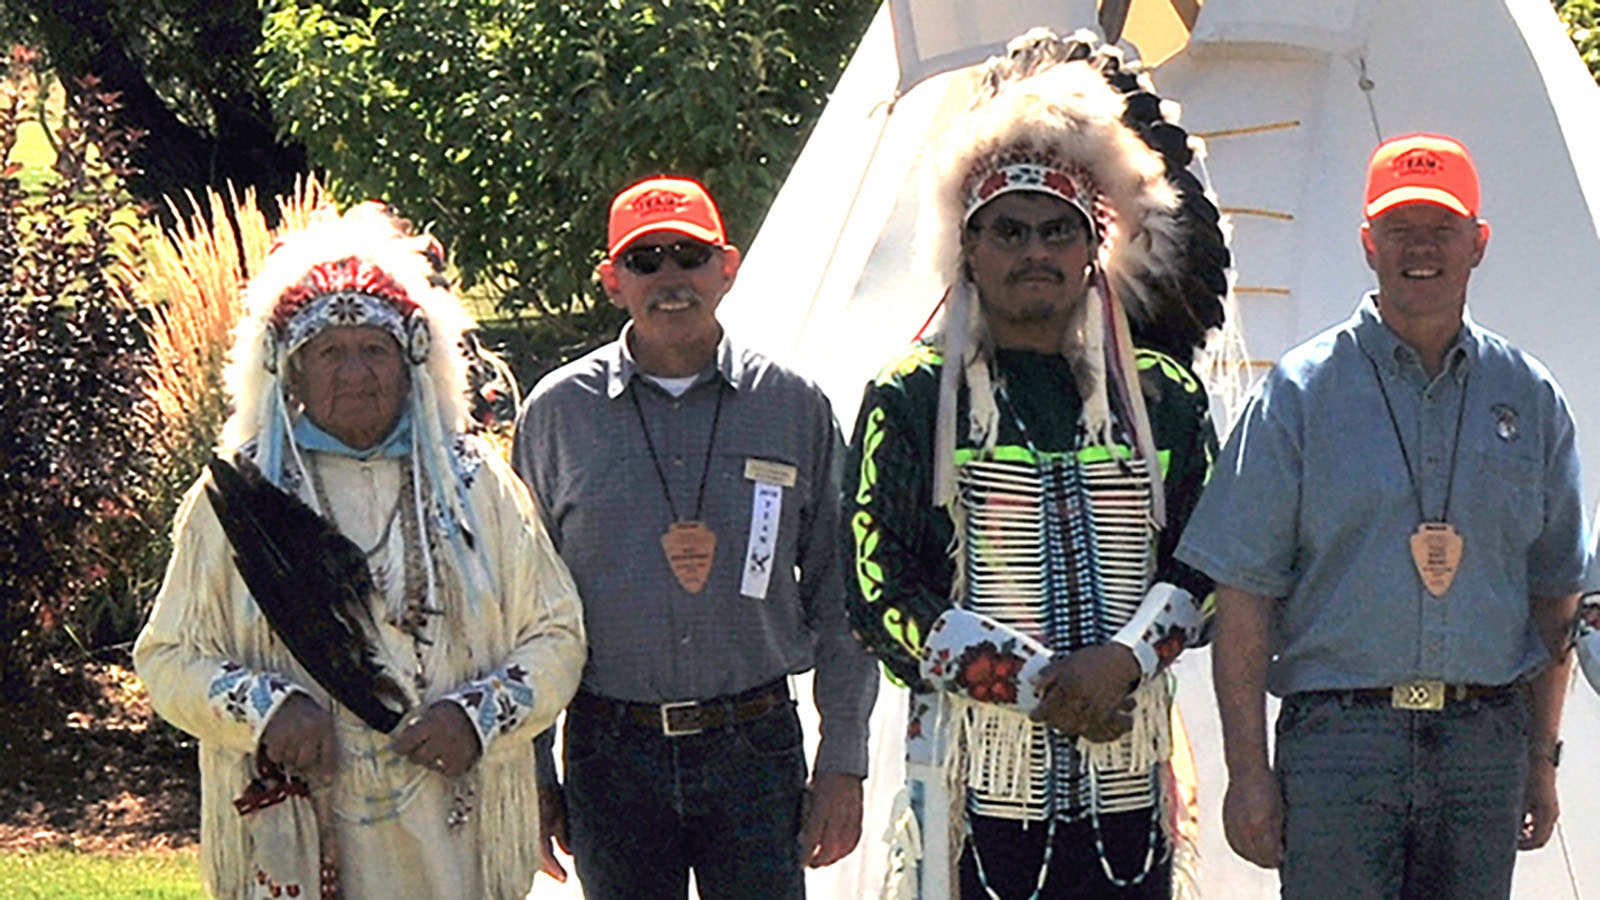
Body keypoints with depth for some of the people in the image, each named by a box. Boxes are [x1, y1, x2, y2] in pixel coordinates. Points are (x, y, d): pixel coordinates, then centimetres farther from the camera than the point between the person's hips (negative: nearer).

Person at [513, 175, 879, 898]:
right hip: (611, 754, 0)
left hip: (755, 746, 0)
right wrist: (530, 774, 5)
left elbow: (840, 598, 7)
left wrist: (842, 764, 2)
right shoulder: (557, 412, 4)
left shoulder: (794, 406, 4)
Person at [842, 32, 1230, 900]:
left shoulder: (1163, 396, 10)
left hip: (1127, 778, 3)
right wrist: (1036, 684, -12)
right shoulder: (910, 398, 2)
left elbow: (1208, 564, 9)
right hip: (975, 780, -3)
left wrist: (1123, 659, -11)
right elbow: (877, 594, -4)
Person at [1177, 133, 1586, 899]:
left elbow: (1552, 593, 16)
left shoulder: (1529, 399, 11)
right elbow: (1246, 592, -1)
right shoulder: (1300, 392, 2)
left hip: (1484, 743, 3)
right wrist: (1248, 769, -7)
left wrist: (1541, 756, 11)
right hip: (1337, 738, -3)